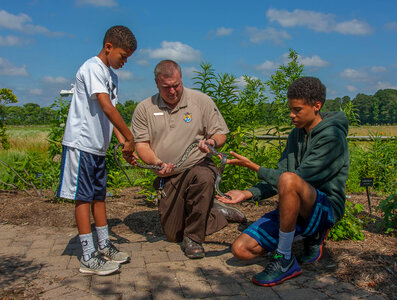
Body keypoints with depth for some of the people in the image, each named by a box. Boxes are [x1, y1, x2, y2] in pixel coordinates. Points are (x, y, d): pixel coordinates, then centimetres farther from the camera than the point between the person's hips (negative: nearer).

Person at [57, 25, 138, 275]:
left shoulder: (111, 75, 15)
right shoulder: (93, 68, -13)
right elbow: (106, 107, -24)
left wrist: (125, 144, 3)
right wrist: (130, 137, -20)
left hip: (98, 146, 9)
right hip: (82, 144, -9)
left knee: (99, 195, 14)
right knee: (84, 197, -3)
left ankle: (105, 246, 25)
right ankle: (88, 257, 3)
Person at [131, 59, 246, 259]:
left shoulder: (201, 101, -1)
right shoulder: (144, 109, 2)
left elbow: (220, 134, 2)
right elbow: (141, 145, 0)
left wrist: (211, 142, -22)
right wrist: (157, 163, -20)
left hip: (198, 166, -2)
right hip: (168, 177, 3)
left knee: (203, 178, -40)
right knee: (172, 235, 3)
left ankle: (193, 237, -20)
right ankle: (219, 213, 23)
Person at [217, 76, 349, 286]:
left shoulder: (332, 137, -13)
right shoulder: (297, 133, 12)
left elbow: (299, 178, -20)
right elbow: (277, 177, 9)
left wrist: (254, 167, -15)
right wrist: (247, 194, -6)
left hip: (326, 208, -7)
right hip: (295, 208, 8)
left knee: (289, 180, -40)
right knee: (241, 249, -8)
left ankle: (285, 261, -22)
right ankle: (312, 235, 10)